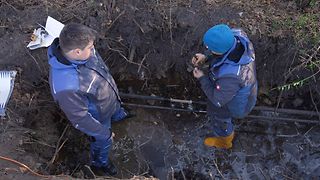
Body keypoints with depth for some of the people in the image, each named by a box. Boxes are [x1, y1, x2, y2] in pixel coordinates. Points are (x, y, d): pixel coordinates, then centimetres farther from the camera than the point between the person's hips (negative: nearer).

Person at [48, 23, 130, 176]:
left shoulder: (73, 50, -26)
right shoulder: (66, 86, -48)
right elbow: (80, 118, -32)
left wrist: (112, 88, 15)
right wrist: (104, 133, -17)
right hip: (98, 116, -5)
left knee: (117, 108, 38)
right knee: (103, 141, 25)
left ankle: (118, 116, 75)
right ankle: (99, 164, 58)